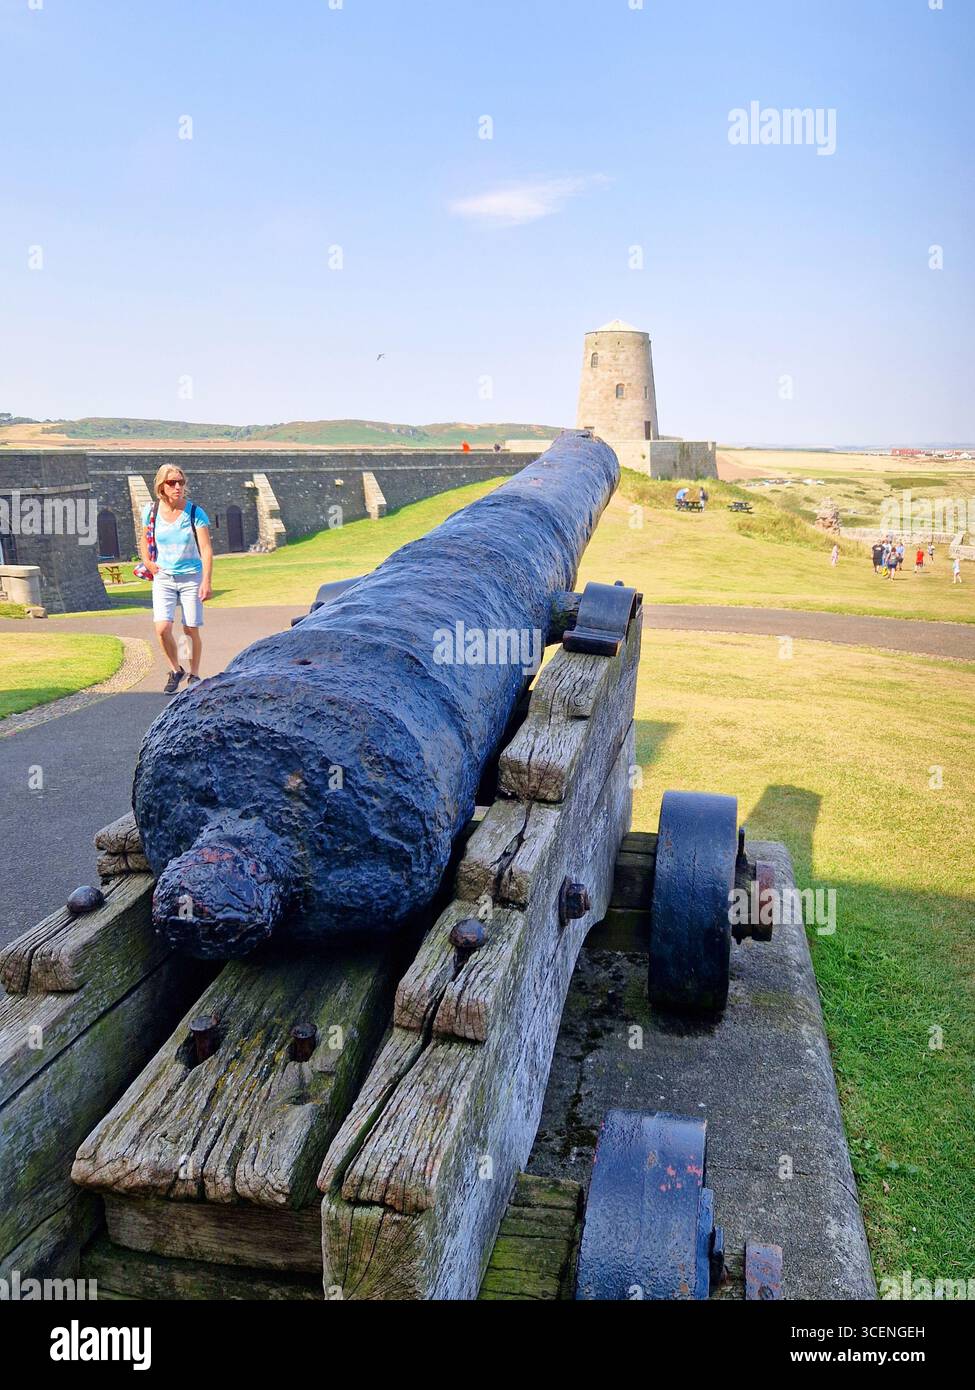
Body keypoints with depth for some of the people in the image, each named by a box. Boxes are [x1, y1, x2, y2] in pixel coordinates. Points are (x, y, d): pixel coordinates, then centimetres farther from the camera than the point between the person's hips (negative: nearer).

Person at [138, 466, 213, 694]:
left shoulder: (195, 512, -10)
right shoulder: (152, 511, -1)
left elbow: (206, 549, -13)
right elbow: (144, 539, 18)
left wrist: (206, 581, -22)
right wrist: (147, 562, 1)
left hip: (191, 577, -2)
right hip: (163, 578, 2)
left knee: (191, 630, 2)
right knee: (162, 628, -11)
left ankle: (194, 675, 21)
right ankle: (175, 670, 13)